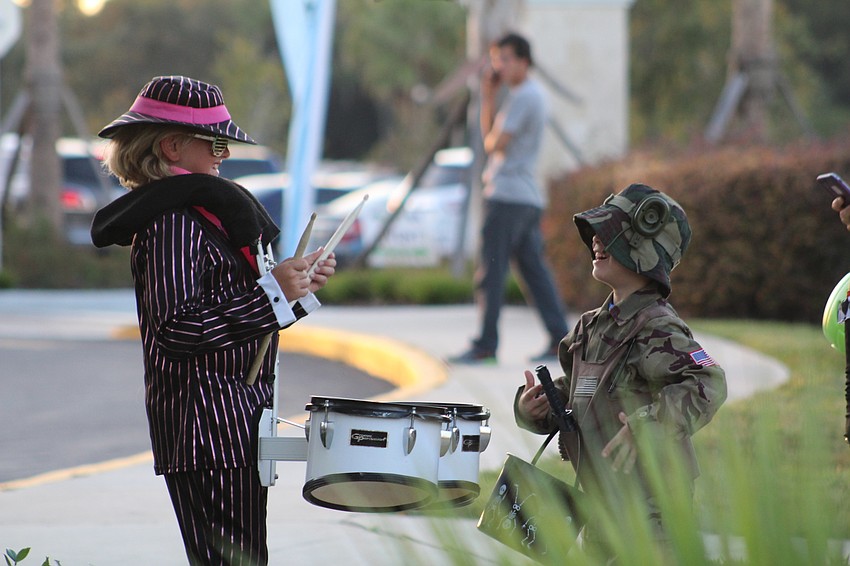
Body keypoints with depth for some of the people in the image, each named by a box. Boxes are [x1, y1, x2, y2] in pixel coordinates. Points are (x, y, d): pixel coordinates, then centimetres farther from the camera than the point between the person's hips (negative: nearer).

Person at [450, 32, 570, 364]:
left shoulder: (524, 96, -12)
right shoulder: (527, 95, 21)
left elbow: (495, 144, -15)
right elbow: (490, 136, 20)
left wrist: (492, 138, 7)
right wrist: (488, 98, 11)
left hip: (508, 196, -10)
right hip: (529, 197, 10)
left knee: (490, 273, -8)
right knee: (534, 269, 7)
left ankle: (486, 346, -8)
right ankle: (560, 339, 4)